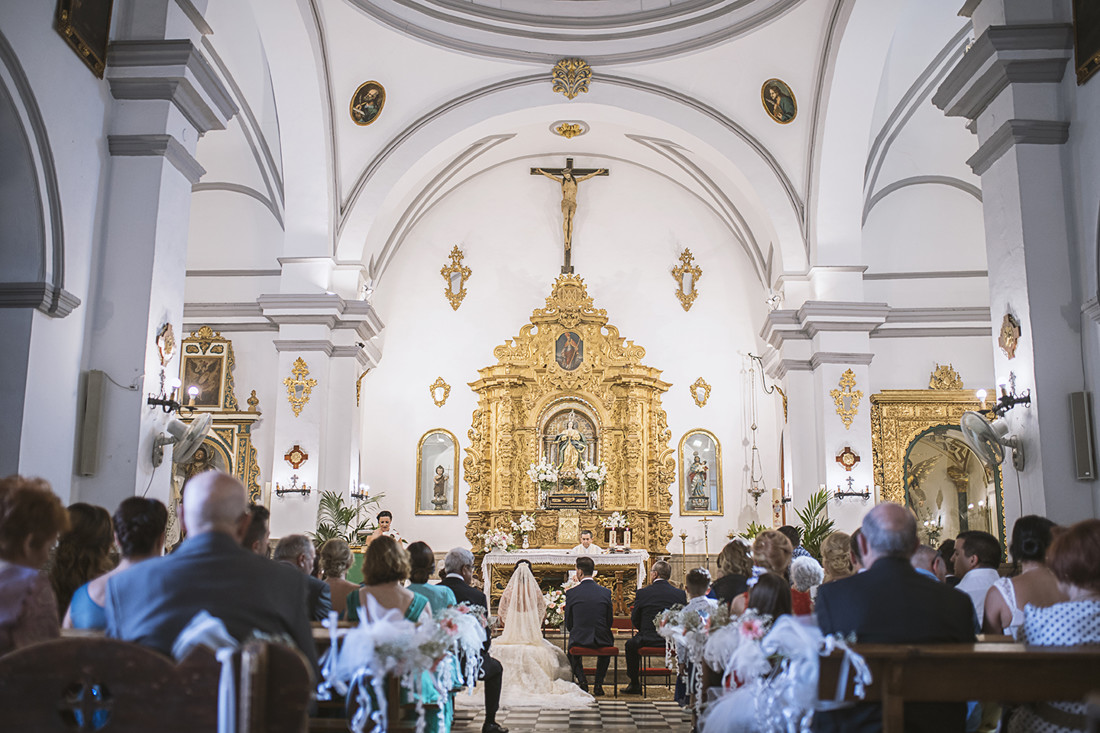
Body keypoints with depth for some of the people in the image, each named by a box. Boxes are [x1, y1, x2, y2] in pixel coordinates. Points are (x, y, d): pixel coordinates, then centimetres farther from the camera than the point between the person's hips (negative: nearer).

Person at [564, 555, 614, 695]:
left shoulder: (571, 593, -7)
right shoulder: (606, 592, -2)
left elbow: (568, 623, 2)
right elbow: (609, 621, 6)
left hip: (580, 639, -1)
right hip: (601, 640, 1)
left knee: (572, 646, 35)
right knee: (608, 642, 36)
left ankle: (582, 681, 16)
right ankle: (598, 684, 25)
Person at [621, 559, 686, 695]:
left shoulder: (642, 593, -7)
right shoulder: (680, 593, 0)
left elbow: (634, 620, 2)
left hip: (649, 641, -3)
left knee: (630, 644, 27)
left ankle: (634, 684, 32)